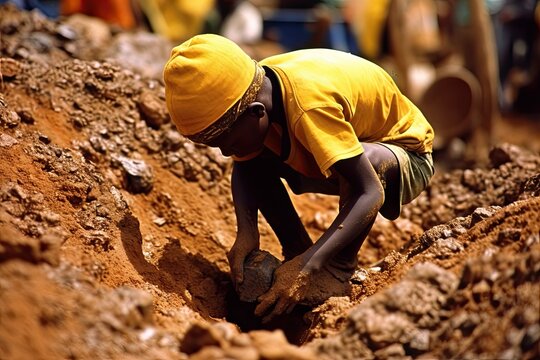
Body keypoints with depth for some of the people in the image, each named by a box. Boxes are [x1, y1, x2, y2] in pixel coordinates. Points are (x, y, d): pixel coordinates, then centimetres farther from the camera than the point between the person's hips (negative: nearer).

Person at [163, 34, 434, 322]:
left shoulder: (310, 106, -39)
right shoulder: (255, 89, -18)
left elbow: (371, 194, -41)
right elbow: (242, 168, -7)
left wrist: (308, 266, -48)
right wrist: (246, 232, -25)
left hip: (408, 160, -6)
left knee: (370, 159, -40)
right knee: (253, 160, -11)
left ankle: (338, 272, -19)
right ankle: (296, 250, 0)